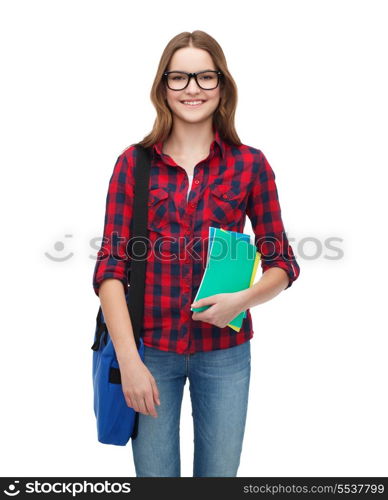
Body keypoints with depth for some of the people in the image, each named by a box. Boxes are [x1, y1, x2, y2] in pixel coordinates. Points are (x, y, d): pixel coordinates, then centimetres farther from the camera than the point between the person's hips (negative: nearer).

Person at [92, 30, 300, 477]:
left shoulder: (250, 164, -1)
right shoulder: (133, 163, -2)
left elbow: (283, 262, 3)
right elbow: (111, 265, -5)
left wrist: (244, 299, -17)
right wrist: (129, 360, -12)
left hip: (224, 350, 1)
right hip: (149, 346, 0)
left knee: (219, 473, 15)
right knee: (154, 474, 13)